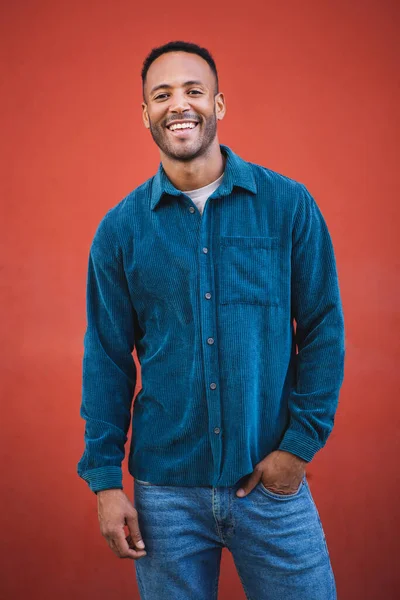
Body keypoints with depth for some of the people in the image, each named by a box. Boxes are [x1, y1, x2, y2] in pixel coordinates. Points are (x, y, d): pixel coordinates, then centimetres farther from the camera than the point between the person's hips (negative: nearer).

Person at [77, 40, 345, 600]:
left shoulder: (288, 204, -3)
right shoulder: (120, 229, 0)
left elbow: (323, 328, -1)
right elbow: (107, 359, 2)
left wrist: (301, 443, -7)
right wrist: (104, 479, -1)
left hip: (273, 484, -1)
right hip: (166, 490, 1)